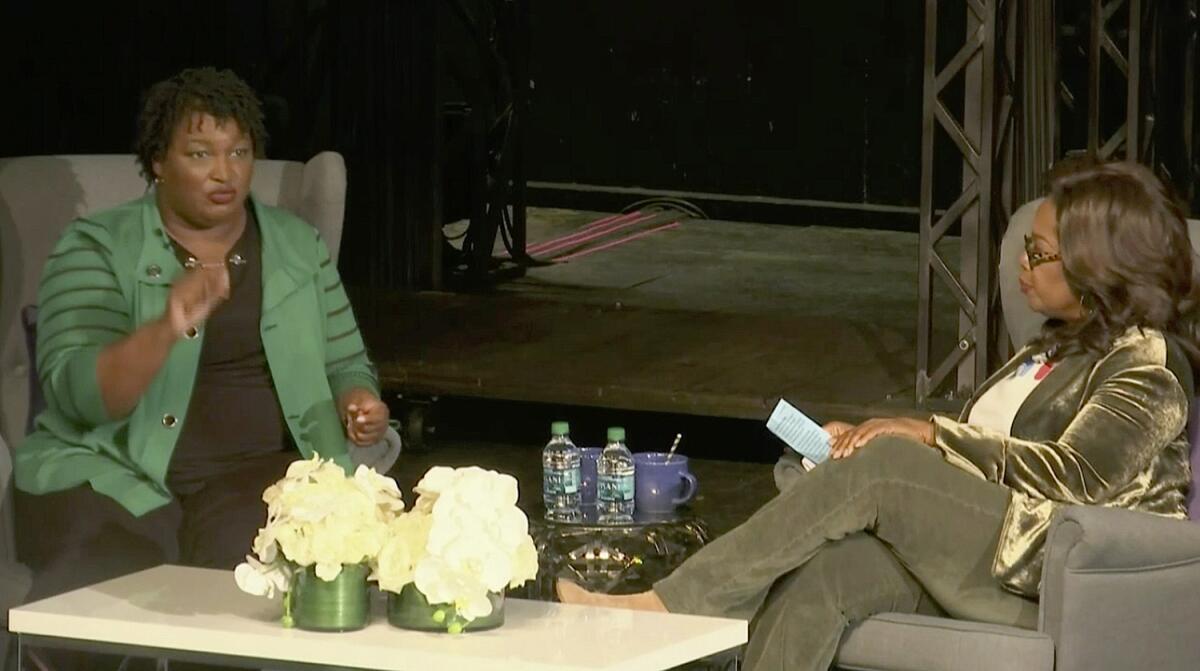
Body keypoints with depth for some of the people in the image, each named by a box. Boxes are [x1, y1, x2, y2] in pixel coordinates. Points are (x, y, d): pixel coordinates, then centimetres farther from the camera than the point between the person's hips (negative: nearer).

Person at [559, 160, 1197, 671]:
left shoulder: (1148, 365, -2)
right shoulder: (1060, 347, 28)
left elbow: (1079, 472, -16)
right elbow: (980, 452, 24)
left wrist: (932, 434, -14)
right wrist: (870, 439, 6)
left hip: (1053, 578, -8)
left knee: (883, 466, -26)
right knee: (815, 575, -21)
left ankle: (664, 608, -26)